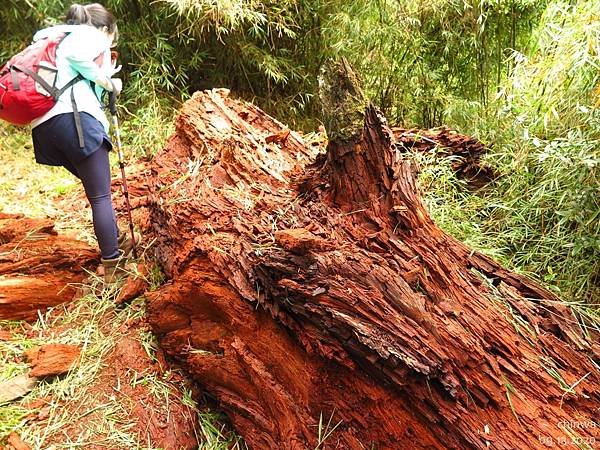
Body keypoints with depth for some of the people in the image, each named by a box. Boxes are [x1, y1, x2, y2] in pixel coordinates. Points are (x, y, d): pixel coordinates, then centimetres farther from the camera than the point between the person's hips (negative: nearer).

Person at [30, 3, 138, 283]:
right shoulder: (93, 35, 10)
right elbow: (76, 55, -12)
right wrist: (106, 81, 0)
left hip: (42, 126, 8)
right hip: (74, 116, -8)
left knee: (97, 190, 22)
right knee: (101, 195, -4)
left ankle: (115, 243, 32)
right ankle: (111, 264, -2)